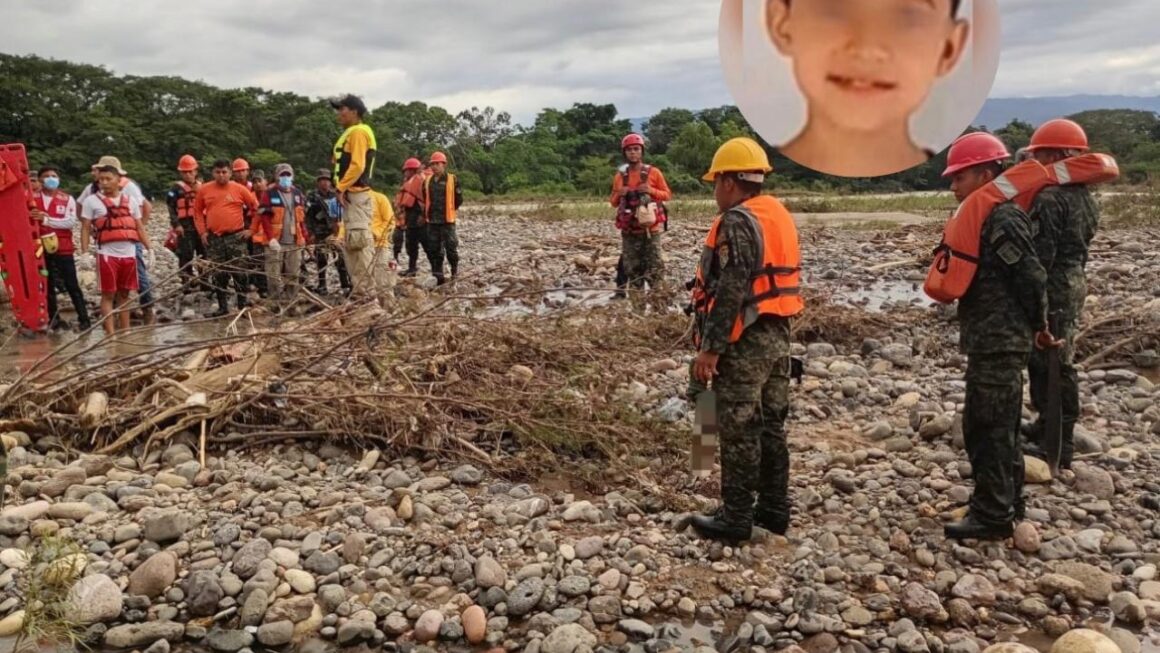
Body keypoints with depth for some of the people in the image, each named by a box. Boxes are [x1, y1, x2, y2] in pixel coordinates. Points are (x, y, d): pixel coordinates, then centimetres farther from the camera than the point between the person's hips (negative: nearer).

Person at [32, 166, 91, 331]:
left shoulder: (67, 199, 0)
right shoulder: (31, 197, 4)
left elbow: (71, 222, -12)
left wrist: (46, 220, -17)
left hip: (63, 248, -2)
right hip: (41, 248, 2)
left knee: (72, 285, 1)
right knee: (47, 285, 10)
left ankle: (83, 318, 5)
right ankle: (53, 318, 19)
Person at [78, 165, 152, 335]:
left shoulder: (131, 199, 11)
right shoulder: (92, 201, 3)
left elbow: (139, 226, 14)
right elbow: (85, 228, 2)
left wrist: (150, 248, 6)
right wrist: (84, 252, -7)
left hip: (129, 253, 3)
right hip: (107, 253, -3)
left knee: (124, 294, 10)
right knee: (108, 294, -1)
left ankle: (125, 331, 17)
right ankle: (111, 333, 1)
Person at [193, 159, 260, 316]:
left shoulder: (239, 189, -2)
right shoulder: (204, 190, 4)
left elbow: (256, 208, 5)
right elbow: (197, 211, 12)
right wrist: (202, 231, 3)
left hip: (236, 237, -2)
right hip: (214, 238, 2)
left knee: (239, 272, -1)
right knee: (219, 274, 7)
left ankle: (242, 306, 6)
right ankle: (222, 307, 15)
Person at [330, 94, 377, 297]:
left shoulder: (358, 132, -9)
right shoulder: (351, 133, 23)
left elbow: (357, 165, -19)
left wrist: (342, 187, -17)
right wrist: (343, 189, 15)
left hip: (357, 194, -11)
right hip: (351, 194, 11)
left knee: (359, 241, -12)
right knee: (350, 243, 11)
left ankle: (364, 289, -12)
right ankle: (358, 287, 15)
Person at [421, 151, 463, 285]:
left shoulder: (452, 180, -4)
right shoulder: (427, 180, 9)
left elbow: (459, 199, 1)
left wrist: (451, 210, 6)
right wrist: (425, 213, 16)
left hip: (447, 220, -4)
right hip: (432, 220, 4)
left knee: (451, 247, -1)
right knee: (435, 249, 5)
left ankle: (455, 271, 16)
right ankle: (439, 276, 10)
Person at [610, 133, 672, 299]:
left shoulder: (653, 172, -1)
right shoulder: (620, 175, 6)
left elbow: (667, 195, 4)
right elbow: (613, 202, 14)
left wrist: (651, 191, -13)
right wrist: (619, 194, -8)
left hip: (650, 226, -3)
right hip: (629, 228, 3)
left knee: (654, 263, -4)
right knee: (631, 264, 5)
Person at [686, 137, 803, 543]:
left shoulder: (738, 223, -16)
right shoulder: (780, 217, 13)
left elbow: (730, 293, -22)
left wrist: (710, 348, -20)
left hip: (745, 341, -9)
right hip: (778, 335, 10)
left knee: (739, 431, -1)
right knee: (771, 425, 16)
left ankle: (736, 519, 8)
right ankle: (774, 509, 26)